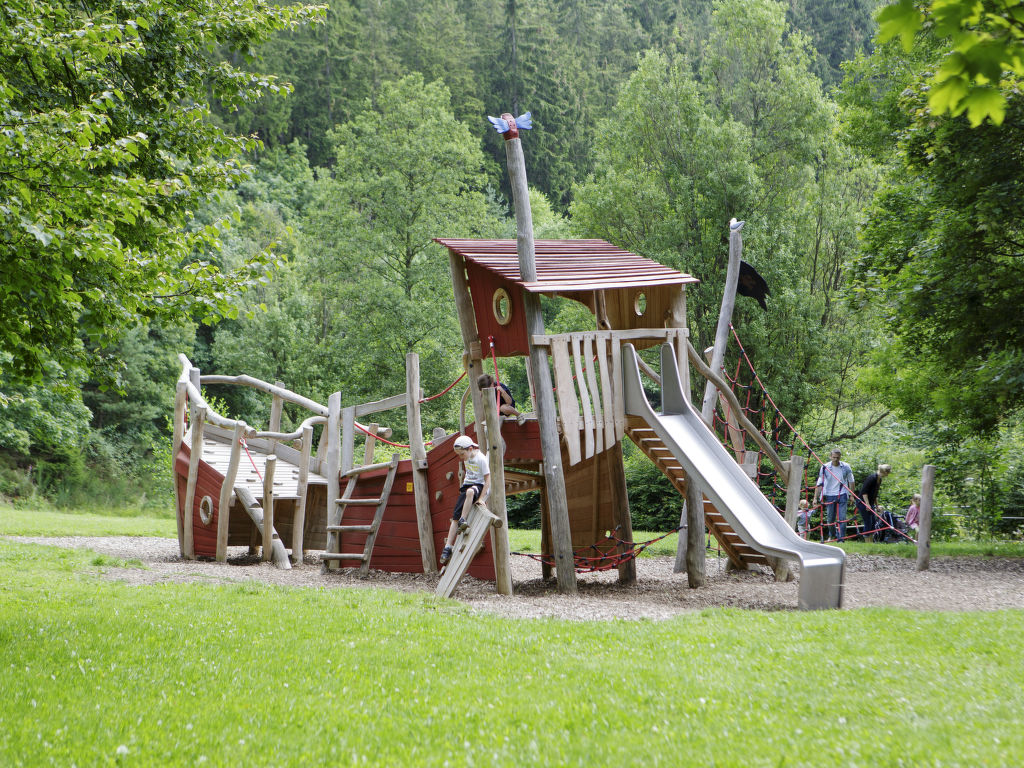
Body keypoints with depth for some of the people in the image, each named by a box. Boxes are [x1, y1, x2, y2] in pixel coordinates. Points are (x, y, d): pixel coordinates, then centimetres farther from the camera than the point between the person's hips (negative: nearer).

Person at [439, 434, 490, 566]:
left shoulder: (481, 458, -17)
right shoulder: (466, 457, 3)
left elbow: (488, 479, -16)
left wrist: (481, 498, -20)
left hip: (480, 486, -7)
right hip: (467, 485, 7)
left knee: (470, 491, -43)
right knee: (455, 515, -7)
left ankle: (463, 520, -30)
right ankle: (447, 547, -9)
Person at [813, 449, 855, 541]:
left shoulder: (846, 467, -2)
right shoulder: (825, 467, -4)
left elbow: (851, 481, 11)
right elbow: (819, 483, 0)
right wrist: (816, 498, -2)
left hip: (842, 496, -1)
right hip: (829, 496, 1)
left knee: (842, 518, -9)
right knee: (830, 519, 8)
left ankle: (841, 538, -5)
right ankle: (831, 536, 31)